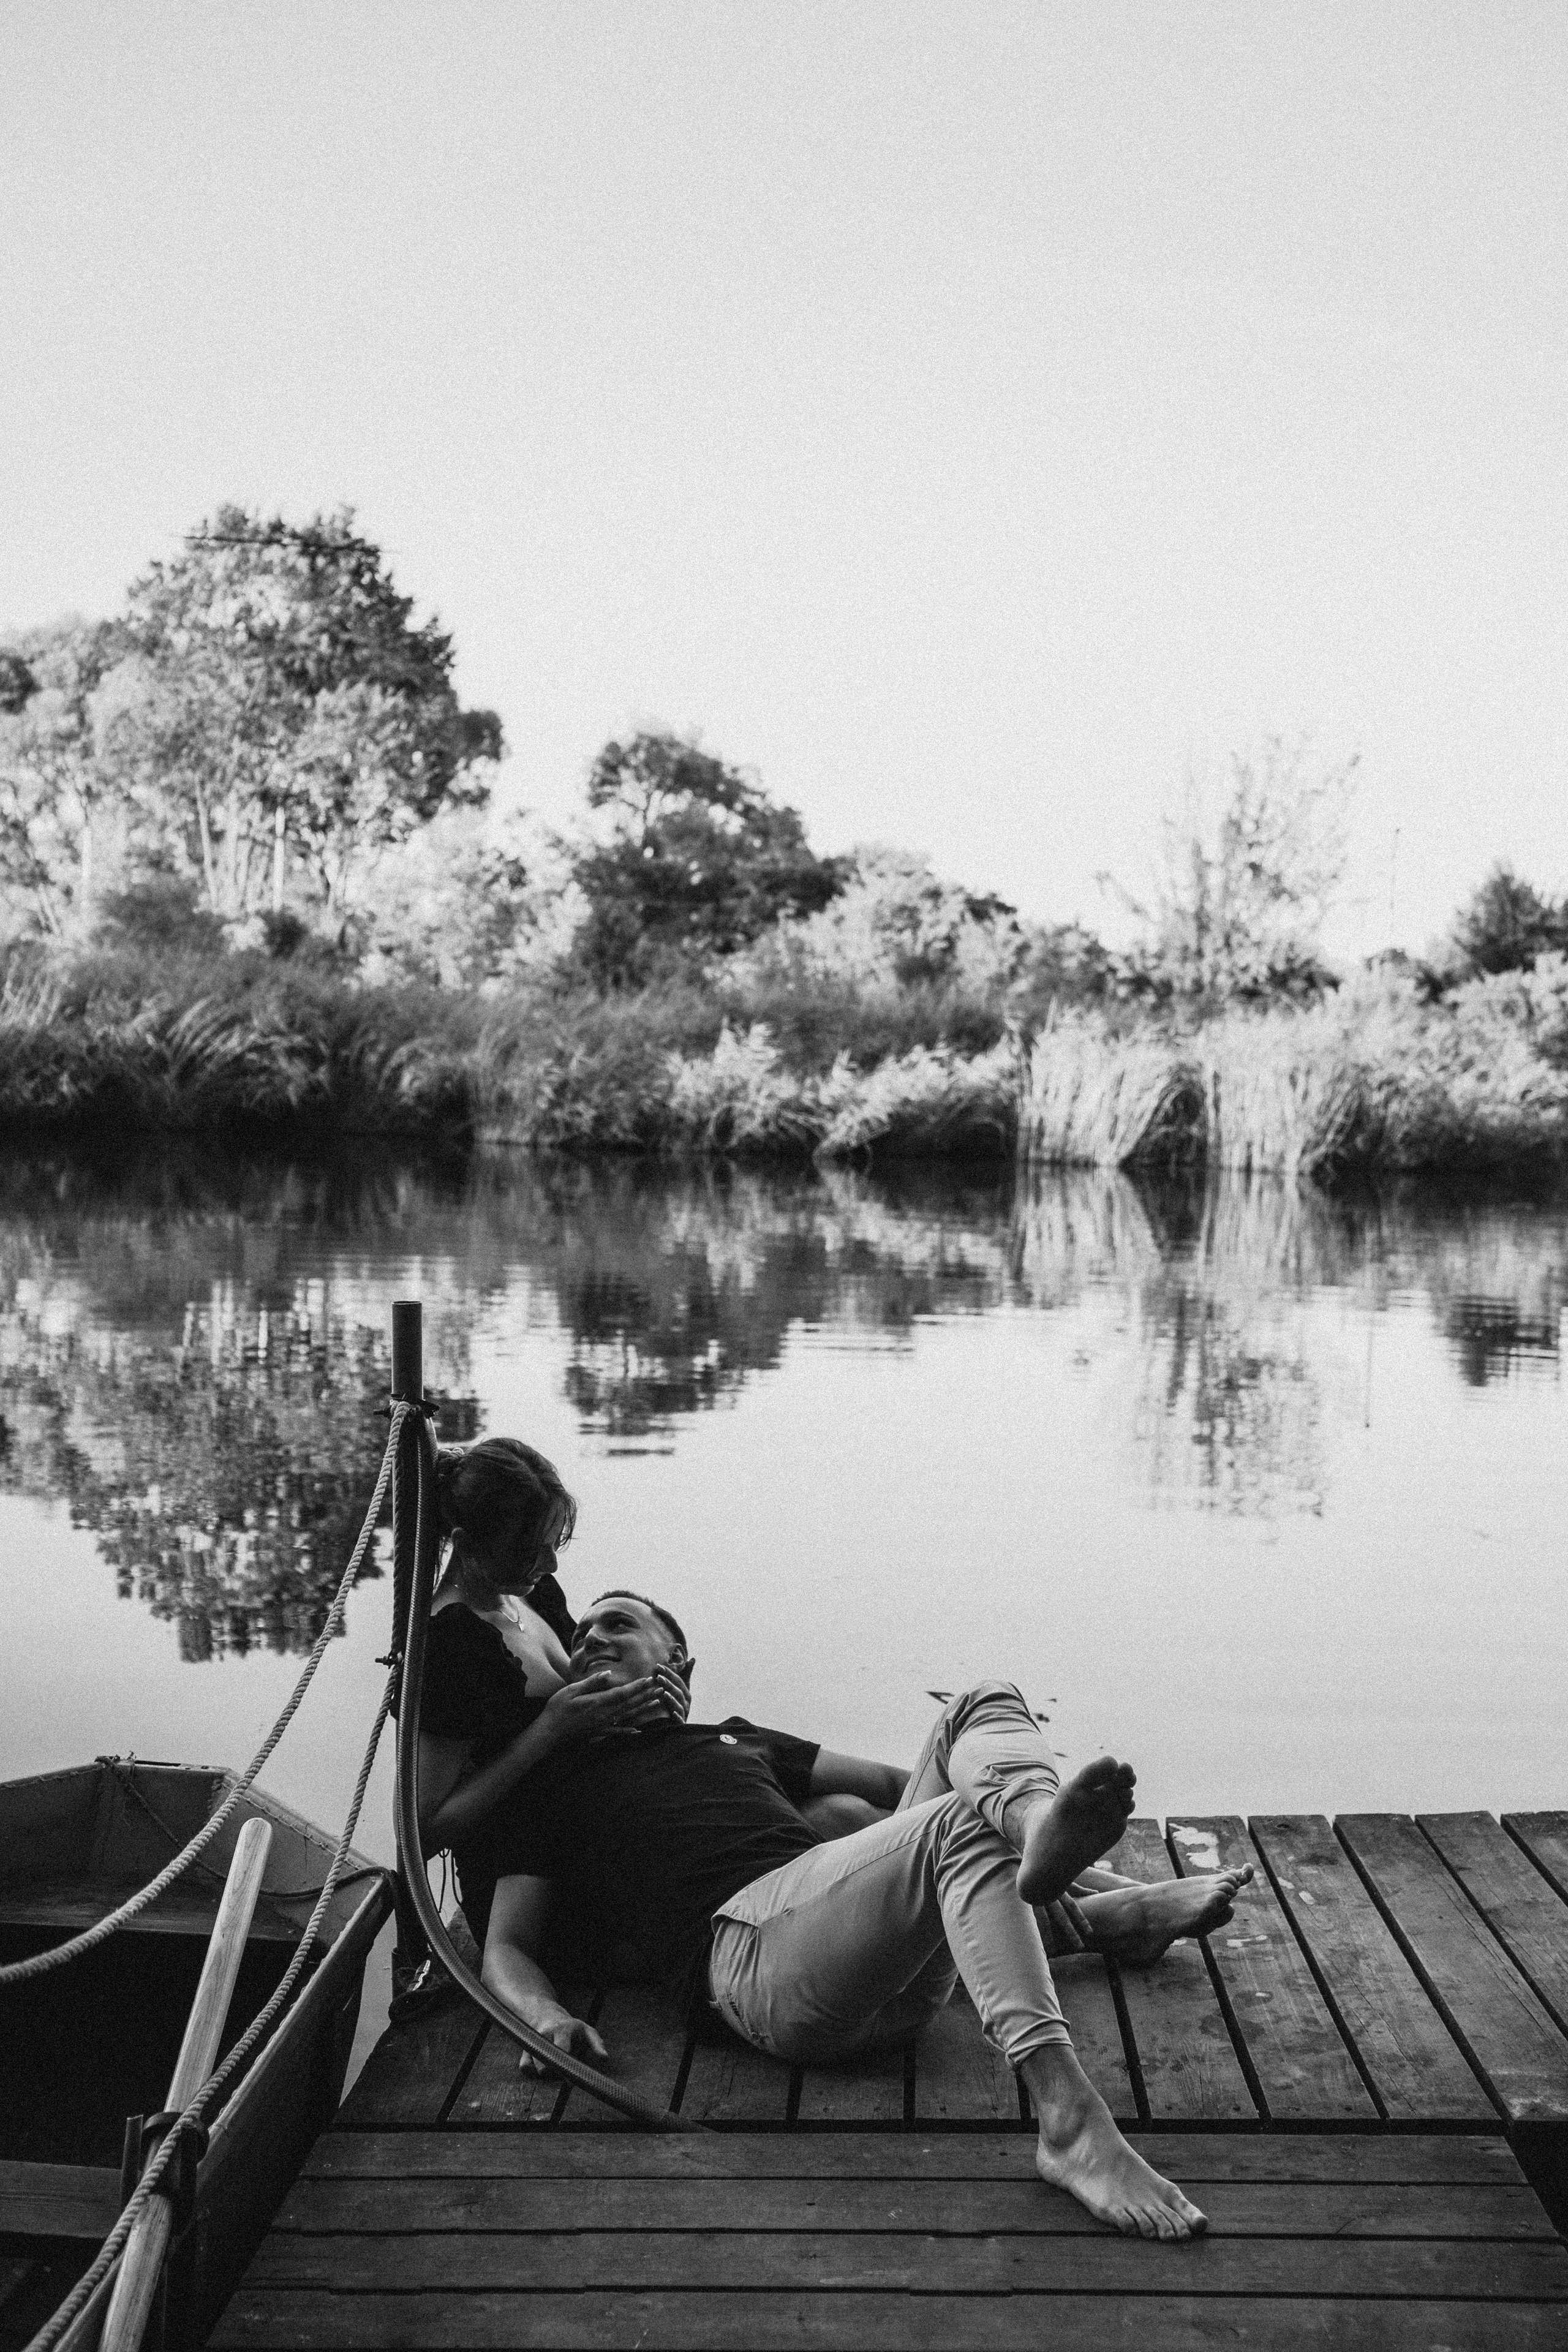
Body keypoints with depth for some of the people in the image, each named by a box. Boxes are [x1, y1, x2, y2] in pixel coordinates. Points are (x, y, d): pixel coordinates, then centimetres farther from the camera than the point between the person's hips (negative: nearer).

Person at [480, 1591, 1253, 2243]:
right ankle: (1068, 2121, -50)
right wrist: (546, 2014, -10)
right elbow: (506, 1947, 14)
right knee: (961, 1825, -30)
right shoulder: (557, 1789, 25)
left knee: (982, 1707, -5)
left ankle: (1038, 1822, -43)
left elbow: (895, 1784, 36)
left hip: (893, 1964, 6)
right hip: (749, 1944, -5)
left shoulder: (738, 1740, 38)